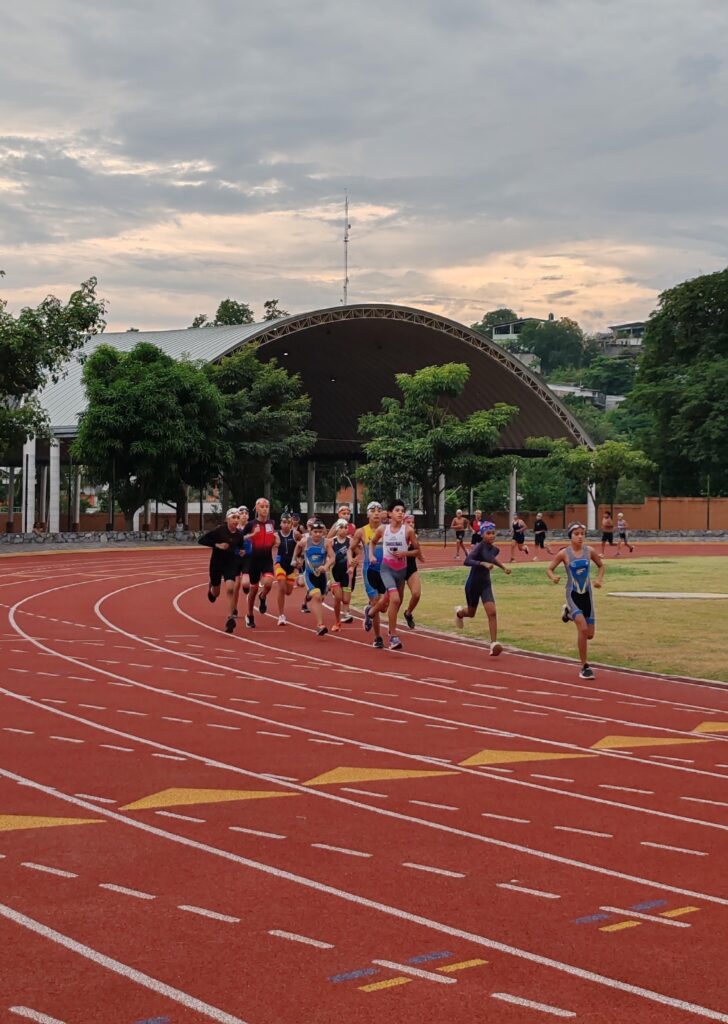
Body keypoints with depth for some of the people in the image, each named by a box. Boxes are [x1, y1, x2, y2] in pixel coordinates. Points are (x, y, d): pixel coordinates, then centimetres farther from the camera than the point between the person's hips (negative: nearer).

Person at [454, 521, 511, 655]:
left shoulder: (495, 549, 0)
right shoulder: (479, 546, -20)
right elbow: (467, 561, -36)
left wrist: (503, 567, 14)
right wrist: (483, 564, -48)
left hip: (486, 584, 4)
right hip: (473, 584, -4)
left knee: (492, 613, -15)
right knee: (471, 613, 17)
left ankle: (494, 644, -17)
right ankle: (460, 612, 55)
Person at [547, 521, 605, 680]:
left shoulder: (589, 551, -1)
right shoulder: (564, 553, -8)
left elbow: (601, 566, 14)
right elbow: (549, 569, -1)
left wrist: (599, 579, -4)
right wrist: (553, 577, -23)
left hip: (587, 594, 4)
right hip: (572, 594, -4)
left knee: (589, 634, 7)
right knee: (583, 628, -21)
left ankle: (569, 612, 36)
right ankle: (585, 667, -8)